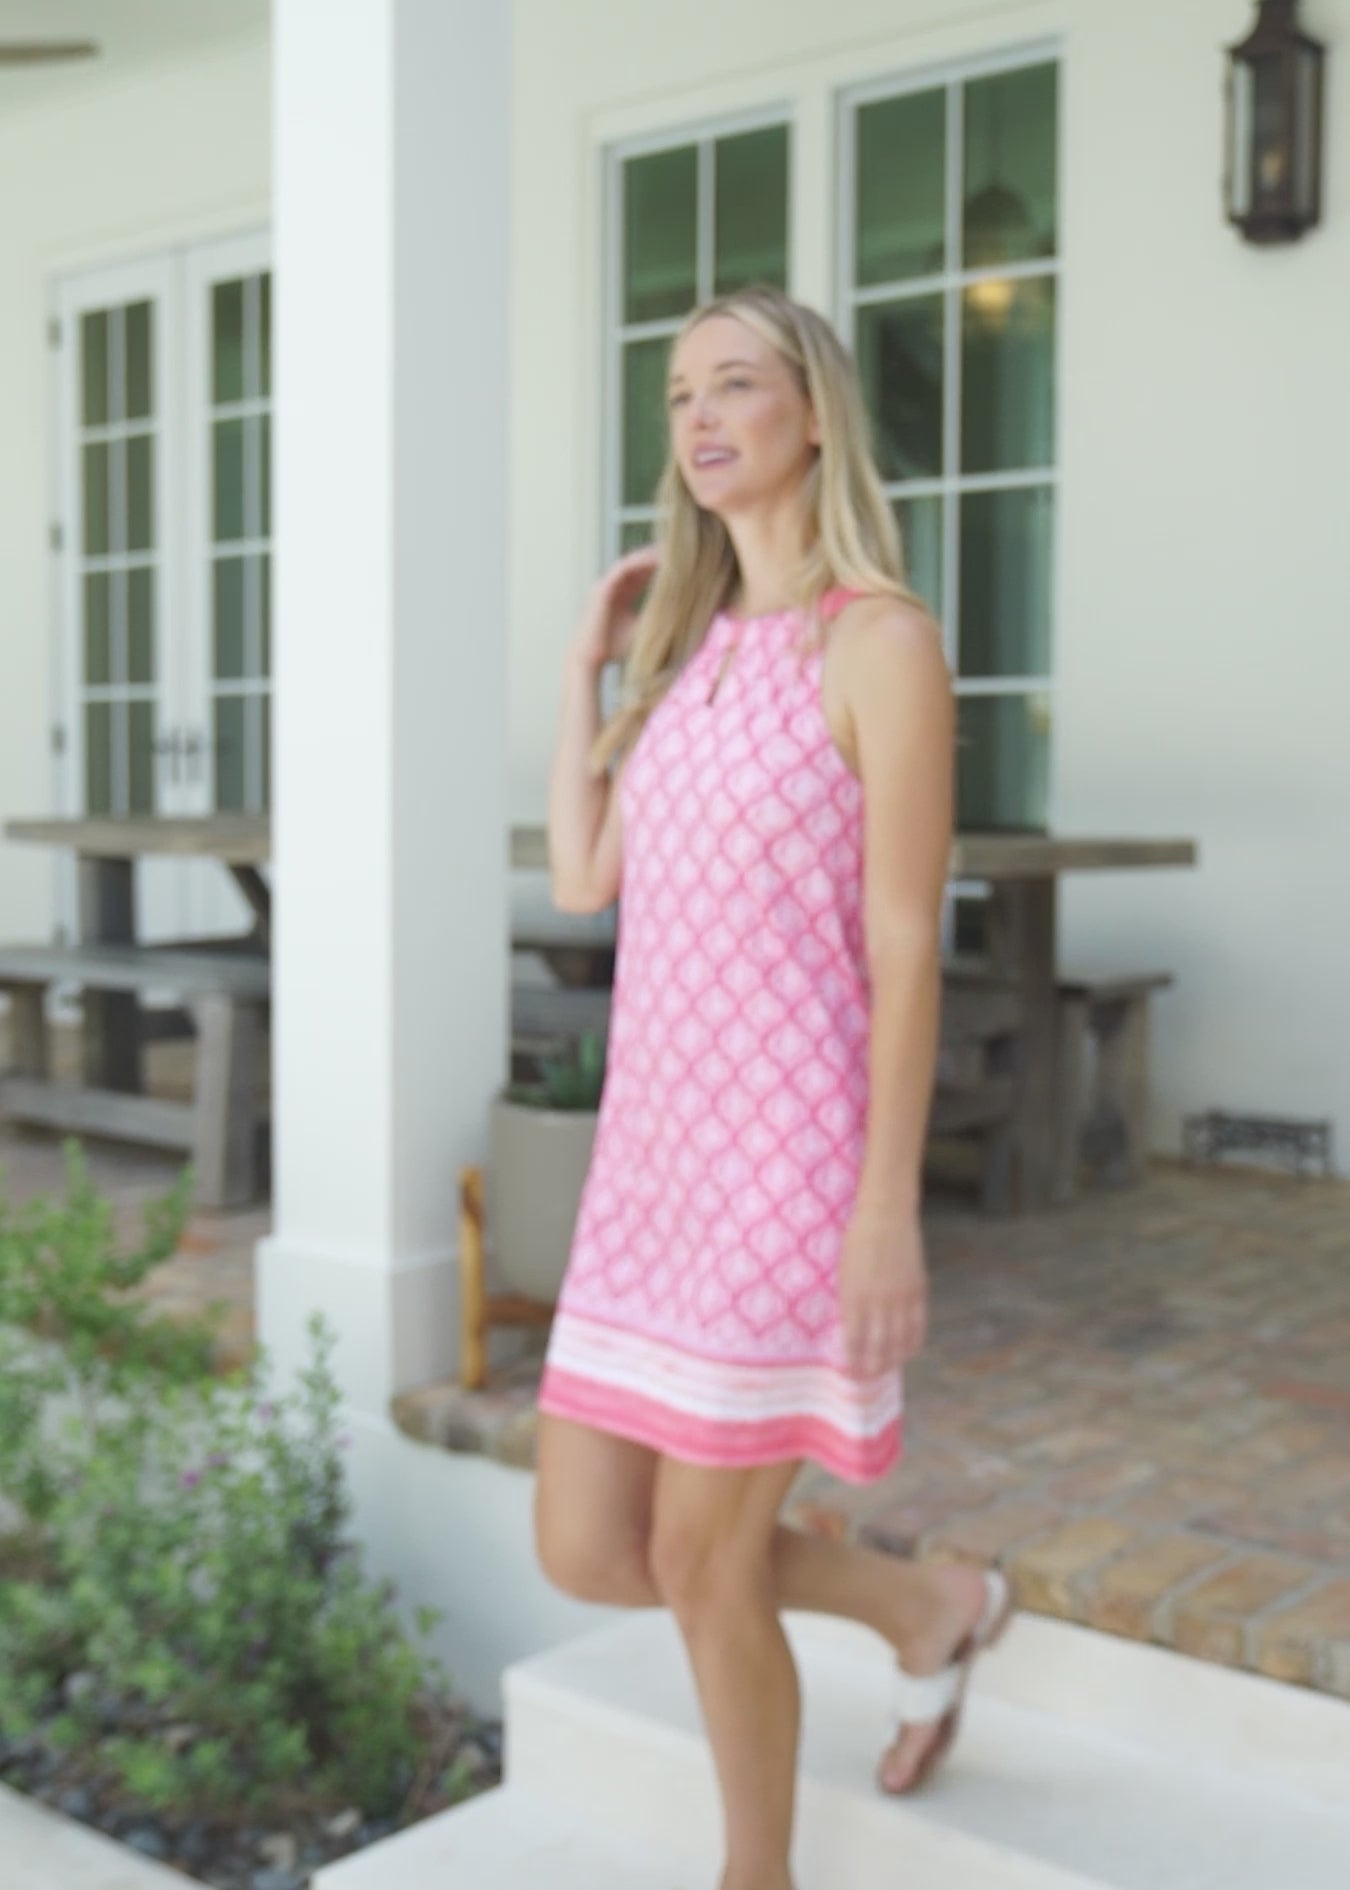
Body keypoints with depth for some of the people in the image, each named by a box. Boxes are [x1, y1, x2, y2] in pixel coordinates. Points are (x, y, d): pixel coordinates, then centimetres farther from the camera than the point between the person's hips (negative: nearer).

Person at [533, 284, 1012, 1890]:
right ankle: (927, 1608, 33)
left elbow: (907, 943, -12)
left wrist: (889, 1208, -14)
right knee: (584, 1552, 10)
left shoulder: (880, 640, -8)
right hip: (658, 1150, 8)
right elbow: (582, 883, 9)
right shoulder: (695, 646, 14)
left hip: (786, 1155, -7)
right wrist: (587, 661, 11)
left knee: (700, 1564, 3)